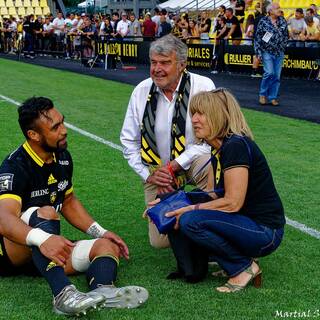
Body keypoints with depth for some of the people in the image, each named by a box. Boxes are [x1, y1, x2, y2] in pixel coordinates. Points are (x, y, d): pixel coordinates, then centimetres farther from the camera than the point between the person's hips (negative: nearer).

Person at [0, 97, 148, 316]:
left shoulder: (63, 158, 4)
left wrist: (101, 232, 8)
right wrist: (42, 239, -56)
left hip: (45, 255, 8)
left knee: (107, 246, -9)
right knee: (46, 213, -34)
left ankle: (102, 290, -44)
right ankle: (64, 295, -53)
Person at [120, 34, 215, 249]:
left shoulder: (202, 86, -15)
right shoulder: (141, 91, -6)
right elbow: (129, 141, 3)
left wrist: (173, 167, -21)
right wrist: (148, 175, -8)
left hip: (193, 159, -2)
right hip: (156, 169, 2)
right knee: (160, 241, -5)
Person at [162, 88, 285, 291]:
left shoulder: (236, 146, -20)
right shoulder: (218, 150, 9)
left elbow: (232, 202, -24)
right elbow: (212, 194, 9)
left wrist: (190, 209, -17)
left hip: (265, 232, -9)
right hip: (243, 223, 9)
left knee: (190, 221, -26)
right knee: (172, 215, -1)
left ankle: (245, 267, -7)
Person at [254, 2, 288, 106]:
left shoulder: (283, 21, 6)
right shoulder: (263, 21, -5)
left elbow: (286, 35, 16)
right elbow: (257, 37, -5)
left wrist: (283, 46, 7)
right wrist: (258, 53, -9)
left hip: (279, 53, 4)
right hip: (267, 52, -4)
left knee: (277, 75, 3)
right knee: (269, 72, -16)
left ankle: (273, 97, 12)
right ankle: (263, 94, 4)